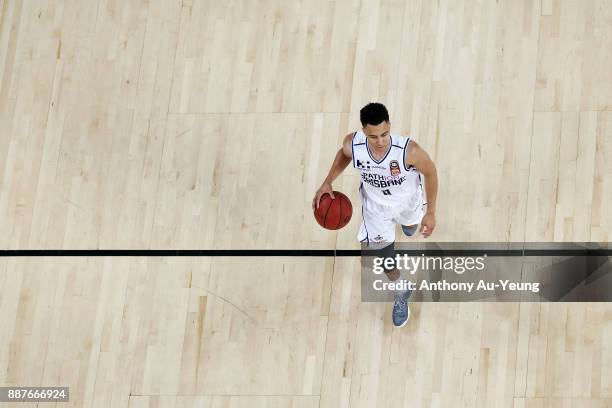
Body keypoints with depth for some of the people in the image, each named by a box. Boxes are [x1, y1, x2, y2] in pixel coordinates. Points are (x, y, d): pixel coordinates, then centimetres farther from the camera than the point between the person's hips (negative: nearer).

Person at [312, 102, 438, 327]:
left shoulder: (409, 150, -45)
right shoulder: (352, 144, -37)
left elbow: (430, 172, -23)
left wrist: (431, 212, -17)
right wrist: (327, 183, -16)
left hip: (407, 199, 0)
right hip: (375, 203, 0)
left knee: (410, 227, 34)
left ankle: (409, 222, 75)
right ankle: (401, 294, 36)